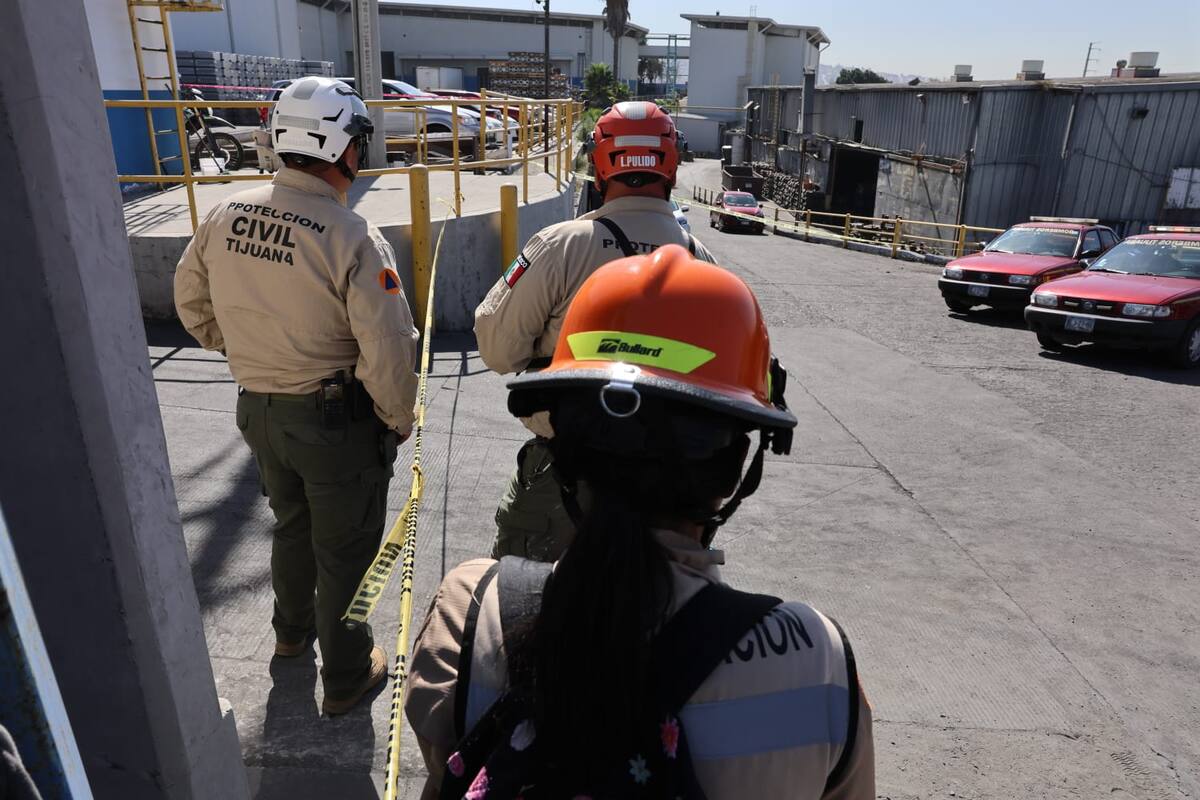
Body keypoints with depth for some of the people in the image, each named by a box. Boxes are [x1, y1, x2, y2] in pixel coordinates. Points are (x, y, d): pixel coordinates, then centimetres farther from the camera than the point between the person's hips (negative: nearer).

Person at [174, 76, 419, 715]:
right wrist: (398, 418, -8)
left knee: (291, 523, 29)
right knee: (345, 549, 13)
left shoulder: (224, 217, -4)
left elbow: (193, 304, 10)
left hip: (258, 409, 6)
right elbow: (388, 350, -25)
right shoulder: (353, 238, -24)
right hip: (337, 421, -6)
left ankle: (292, 631, 52)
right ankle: (345, 678, 32)